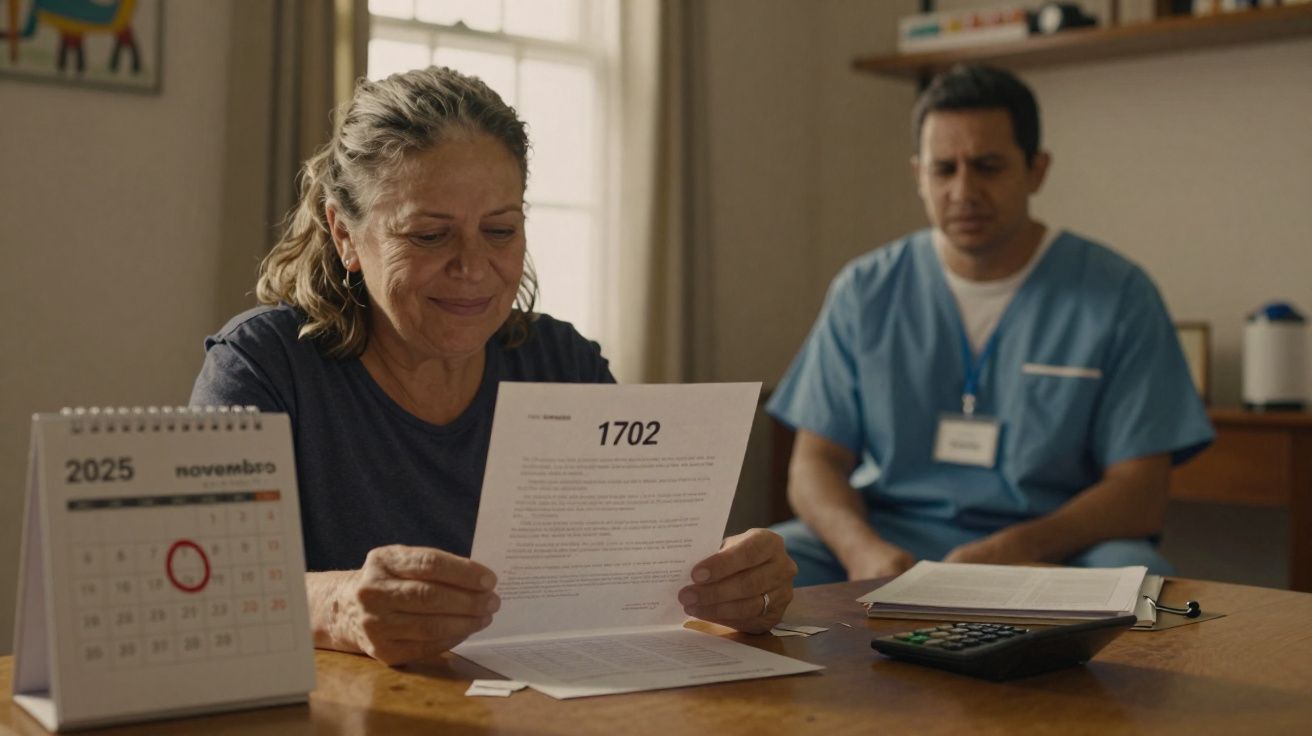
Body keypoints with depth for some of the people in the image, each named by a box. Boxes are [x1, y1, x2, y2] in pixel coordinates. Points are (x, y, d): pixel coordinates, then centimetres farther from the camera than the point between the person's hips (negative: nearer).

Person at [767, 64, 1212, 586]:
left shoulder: (1117, 295, 0)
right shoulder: (865, 292, 7)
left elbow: (1141, 491, -4)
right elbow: (816, 463, 5)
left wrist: (1016, 550, -23)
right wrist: (861, 547, -18)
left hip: (1052, 548, 0)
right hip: (887, 538, 1)